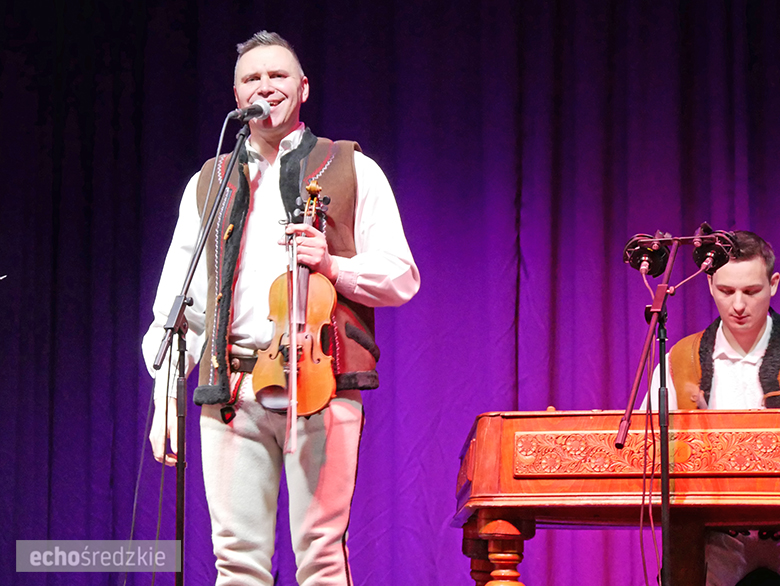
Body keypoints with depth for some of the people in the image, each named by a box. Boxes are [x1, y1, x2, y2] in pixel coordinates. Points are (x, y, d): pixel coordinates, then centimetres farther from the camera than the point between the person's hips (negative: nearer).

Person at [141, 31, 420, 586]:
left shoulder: (351, 171, 12)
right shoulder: (208, 184, 20)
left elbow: (401, 277, 7)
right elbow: (177, 302, 17)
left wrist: (332, 265, -12)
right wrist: (165, 397, 8)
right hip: (231, 389, 2)